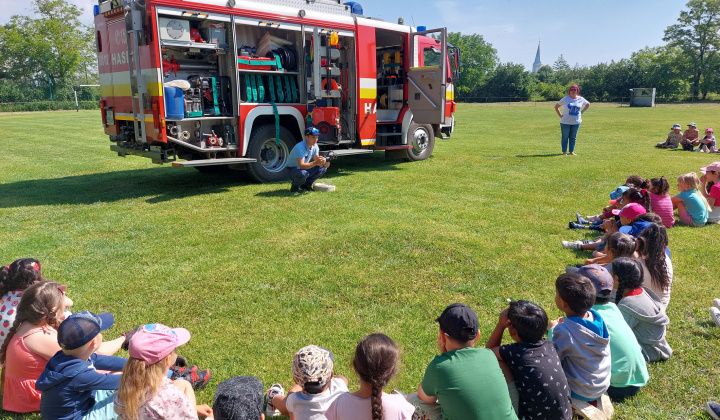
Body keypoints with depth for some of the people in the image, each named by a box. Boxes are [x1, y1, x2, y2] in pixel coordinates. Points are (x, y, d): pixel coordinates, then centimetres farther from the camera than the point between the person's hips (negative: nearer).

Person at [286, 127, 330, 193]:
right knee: (302, 173, -40)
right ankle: (295, 187, -7)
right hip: (293, 169, -7)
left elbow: (316, 160, -4)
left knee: (323, 168, -10)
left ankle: (306, 185, 4)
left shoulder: (315, 146, -5)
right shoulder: (300, 147, -28)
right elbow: (301, 165, -36)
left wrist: (323, 162, -27)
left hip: (305, 168, 8)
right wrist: (315, 163, -47)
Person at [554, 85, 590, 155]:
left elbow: (588, 104, 21)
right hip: (565, 122, -3)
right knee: (565, 137, 4)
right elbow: (556, 106, 0)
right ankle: (564, 151, 13)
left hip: (576, 122, 3)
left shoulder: (581, 99, 3)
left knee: (573, 137, 9)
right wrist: (560, 115, -5)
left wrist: (581, 112, 9)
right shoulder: (565, 99, -6)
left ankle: (572, 151, 19)